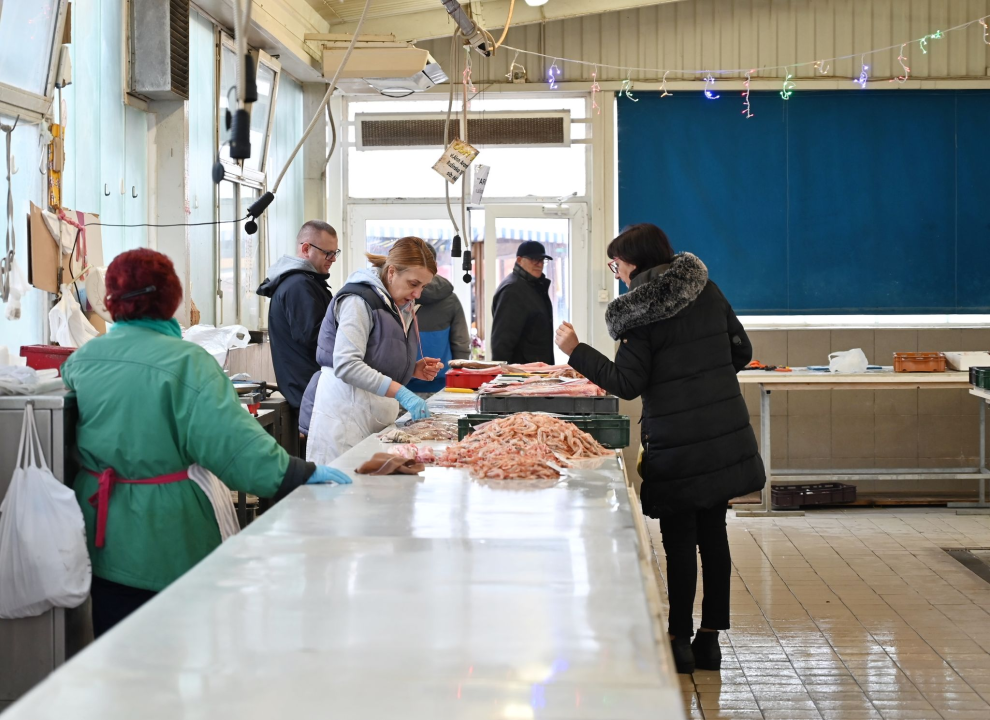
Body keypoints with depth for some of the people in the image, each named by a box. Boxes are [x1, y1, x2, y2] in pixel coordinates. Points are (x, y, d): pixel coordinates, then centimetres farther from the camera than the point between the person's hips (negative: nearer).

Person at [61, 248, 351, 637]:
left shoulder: (82, 359, -1)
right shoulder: (186, 362, -17)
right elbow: (232, 440, -22)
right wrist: (302, 472, -17)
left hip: (106, 543, 5)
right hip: (169, 540, -5)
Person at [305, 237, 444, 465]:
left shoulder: (400, 305, 18)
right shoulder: (358, 300, -12)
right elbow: (346, 365, -21)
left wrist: (415, 369, 7)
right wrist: (401, 393, -26)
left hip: (378, 409, 9)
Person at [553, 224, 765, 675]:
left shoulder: (638, 313, -11)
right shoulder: (708, 291, 6)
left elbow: (627, 384, -11)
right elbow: (741, 352, 11)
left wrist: (576, 351, -5)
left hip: (675, 442, -5)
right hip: (726, 432, 5)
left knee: (679, 539, 3)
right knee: (713, 532, 11)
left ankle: (680, 641, 8)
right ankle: (710, 638, 16)